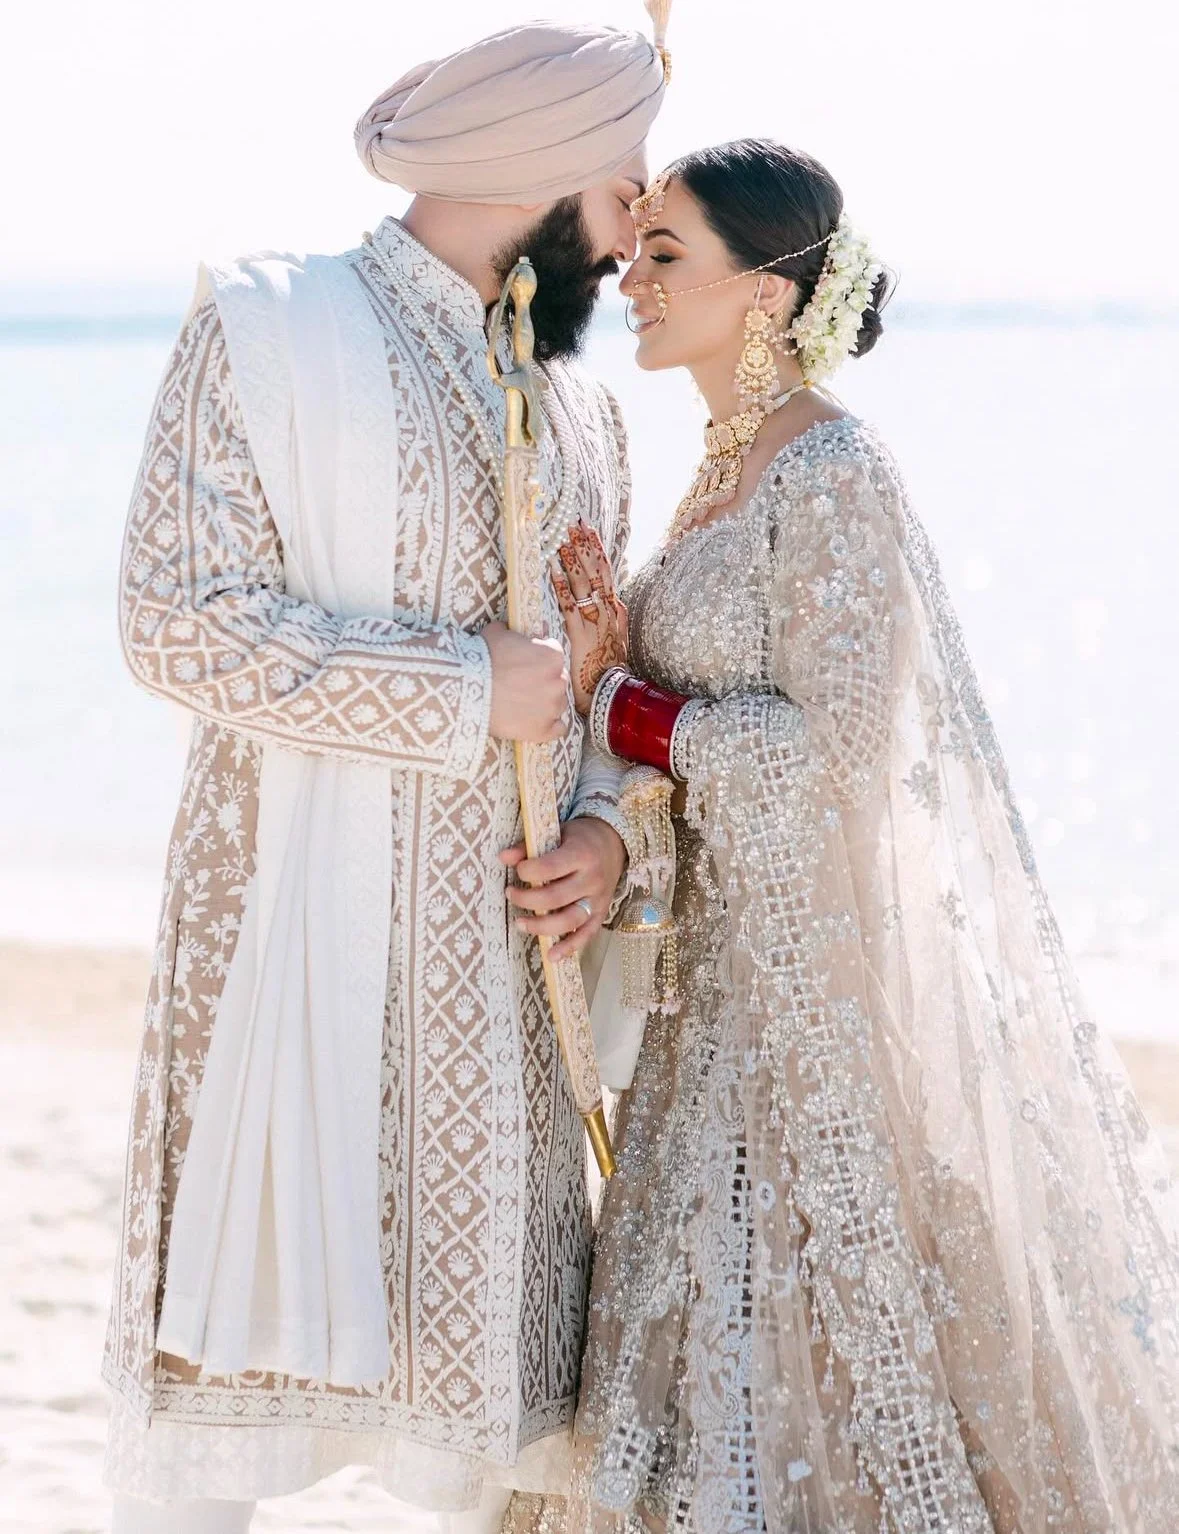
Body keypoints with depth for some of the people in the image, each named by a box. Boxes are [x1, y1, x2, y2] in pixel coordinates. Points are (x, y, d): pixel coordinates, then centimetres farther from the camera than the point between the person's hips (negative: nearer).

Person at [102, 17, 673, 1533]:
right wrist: (468, 692, -15)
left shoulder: (575, 407, 15)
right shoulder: (266, 326, -5)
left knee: (502, 1312, 8)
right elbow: (182, 621, -14)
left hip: (503, 939, 6)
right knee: (238, 1315, -1)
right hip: (296, 922, -5)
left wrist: (604, 826, 1)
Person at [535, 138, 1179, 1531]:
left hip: (825, 972, -9)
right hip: (732, 958, 9)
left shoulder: (832, 477, -17)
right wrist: (617, 650, -3)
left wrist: (612, 703, -14)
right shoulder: (731, 466, 11)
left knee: (825, 1327, -1)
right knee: (728, 1308, 14)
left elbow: (834, 750, -21)